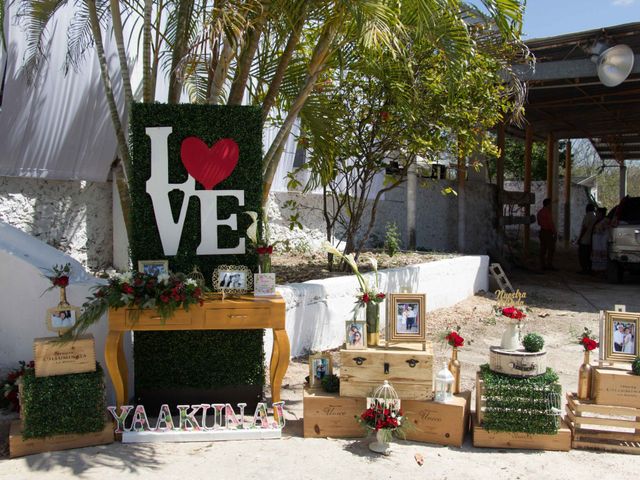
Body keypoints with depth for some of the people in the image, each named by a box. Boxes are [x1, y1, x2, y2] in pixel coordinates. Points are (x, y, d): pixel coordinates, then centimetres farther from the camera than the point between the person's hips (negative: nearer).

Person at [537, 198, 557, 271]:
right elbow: (551, 224, -16)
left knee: (543, 249, 8)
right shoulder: (548, 212, -14)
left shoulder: (540, 212, 12)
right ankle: (550, 265, -6)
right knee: (551, 249, -4)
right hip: (548, 232, -8)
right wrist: (555, 233, -12)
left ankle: (543, 265, 9)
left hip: (542, 231, 8)